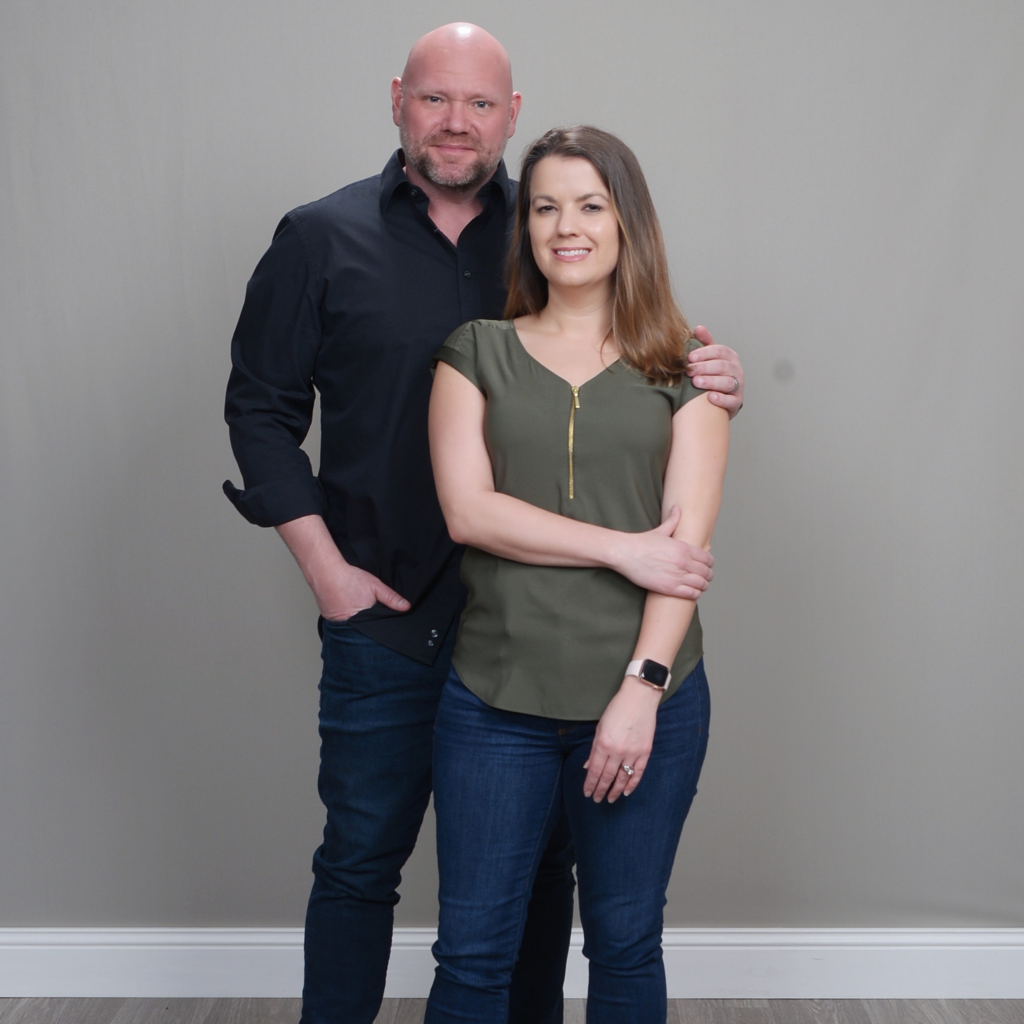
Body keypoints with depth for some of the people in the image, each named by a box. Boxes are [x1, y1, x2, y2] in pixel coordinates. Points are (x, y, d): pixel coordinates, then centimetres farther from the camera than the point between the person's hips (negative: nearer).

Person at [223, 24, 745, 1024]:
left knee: (536, 867, 14)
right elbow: (261, 407, 3)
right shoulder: (321, 239, 2)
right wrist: (327, 570, -4)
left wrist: (710, 387, -12)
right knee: (359, 860, 11)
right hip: (384, 616, -1)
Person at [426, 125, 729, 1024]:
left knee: (626, 946, 12)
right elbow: (468, 510, -5)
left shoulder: (682, 369, 6)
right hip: (495, 702, 0)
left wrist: (642, 687, -13)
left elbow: (689, 534, -3)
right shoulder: (476, 354, 7)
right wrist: (626, 548, -10)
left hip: (650, 698, 0)